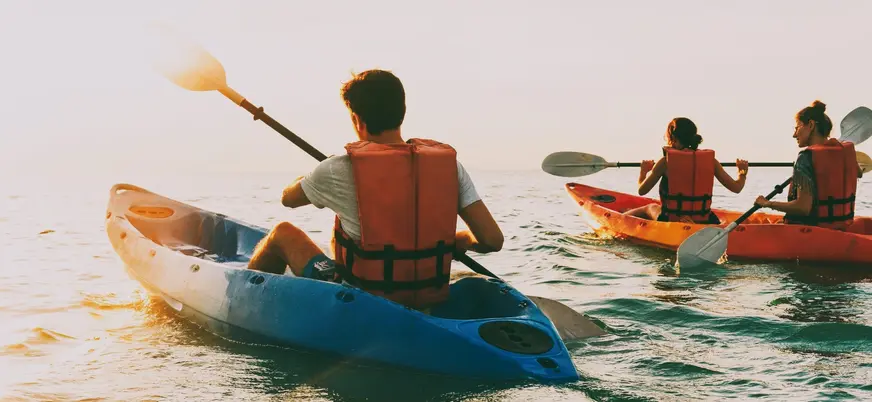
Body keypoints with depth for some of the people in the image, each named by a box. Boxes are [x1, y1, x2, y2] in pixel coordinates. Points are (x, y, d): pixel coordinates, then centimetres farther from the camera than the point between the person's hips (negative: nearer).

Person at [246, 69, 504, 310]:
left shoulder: (339, 170, -15)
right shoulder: (449, 164, -8)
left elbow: (288, 199, 7)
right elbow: (493, 239, -11)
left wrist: (311, 179, 29)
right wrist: (455, 241, 11)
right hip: (427, 304, 4)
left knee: (283, 233, 21)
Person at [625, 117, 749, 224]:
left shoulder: (665, 162, -10)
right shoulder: (710, 160, -3)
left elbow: (642, 191, -1)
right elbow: (736, 187, -1)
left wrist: (644, 170, 20)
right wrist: (743, 173, 22)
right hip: (704, 224, 1)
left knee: (651, 207, 34)